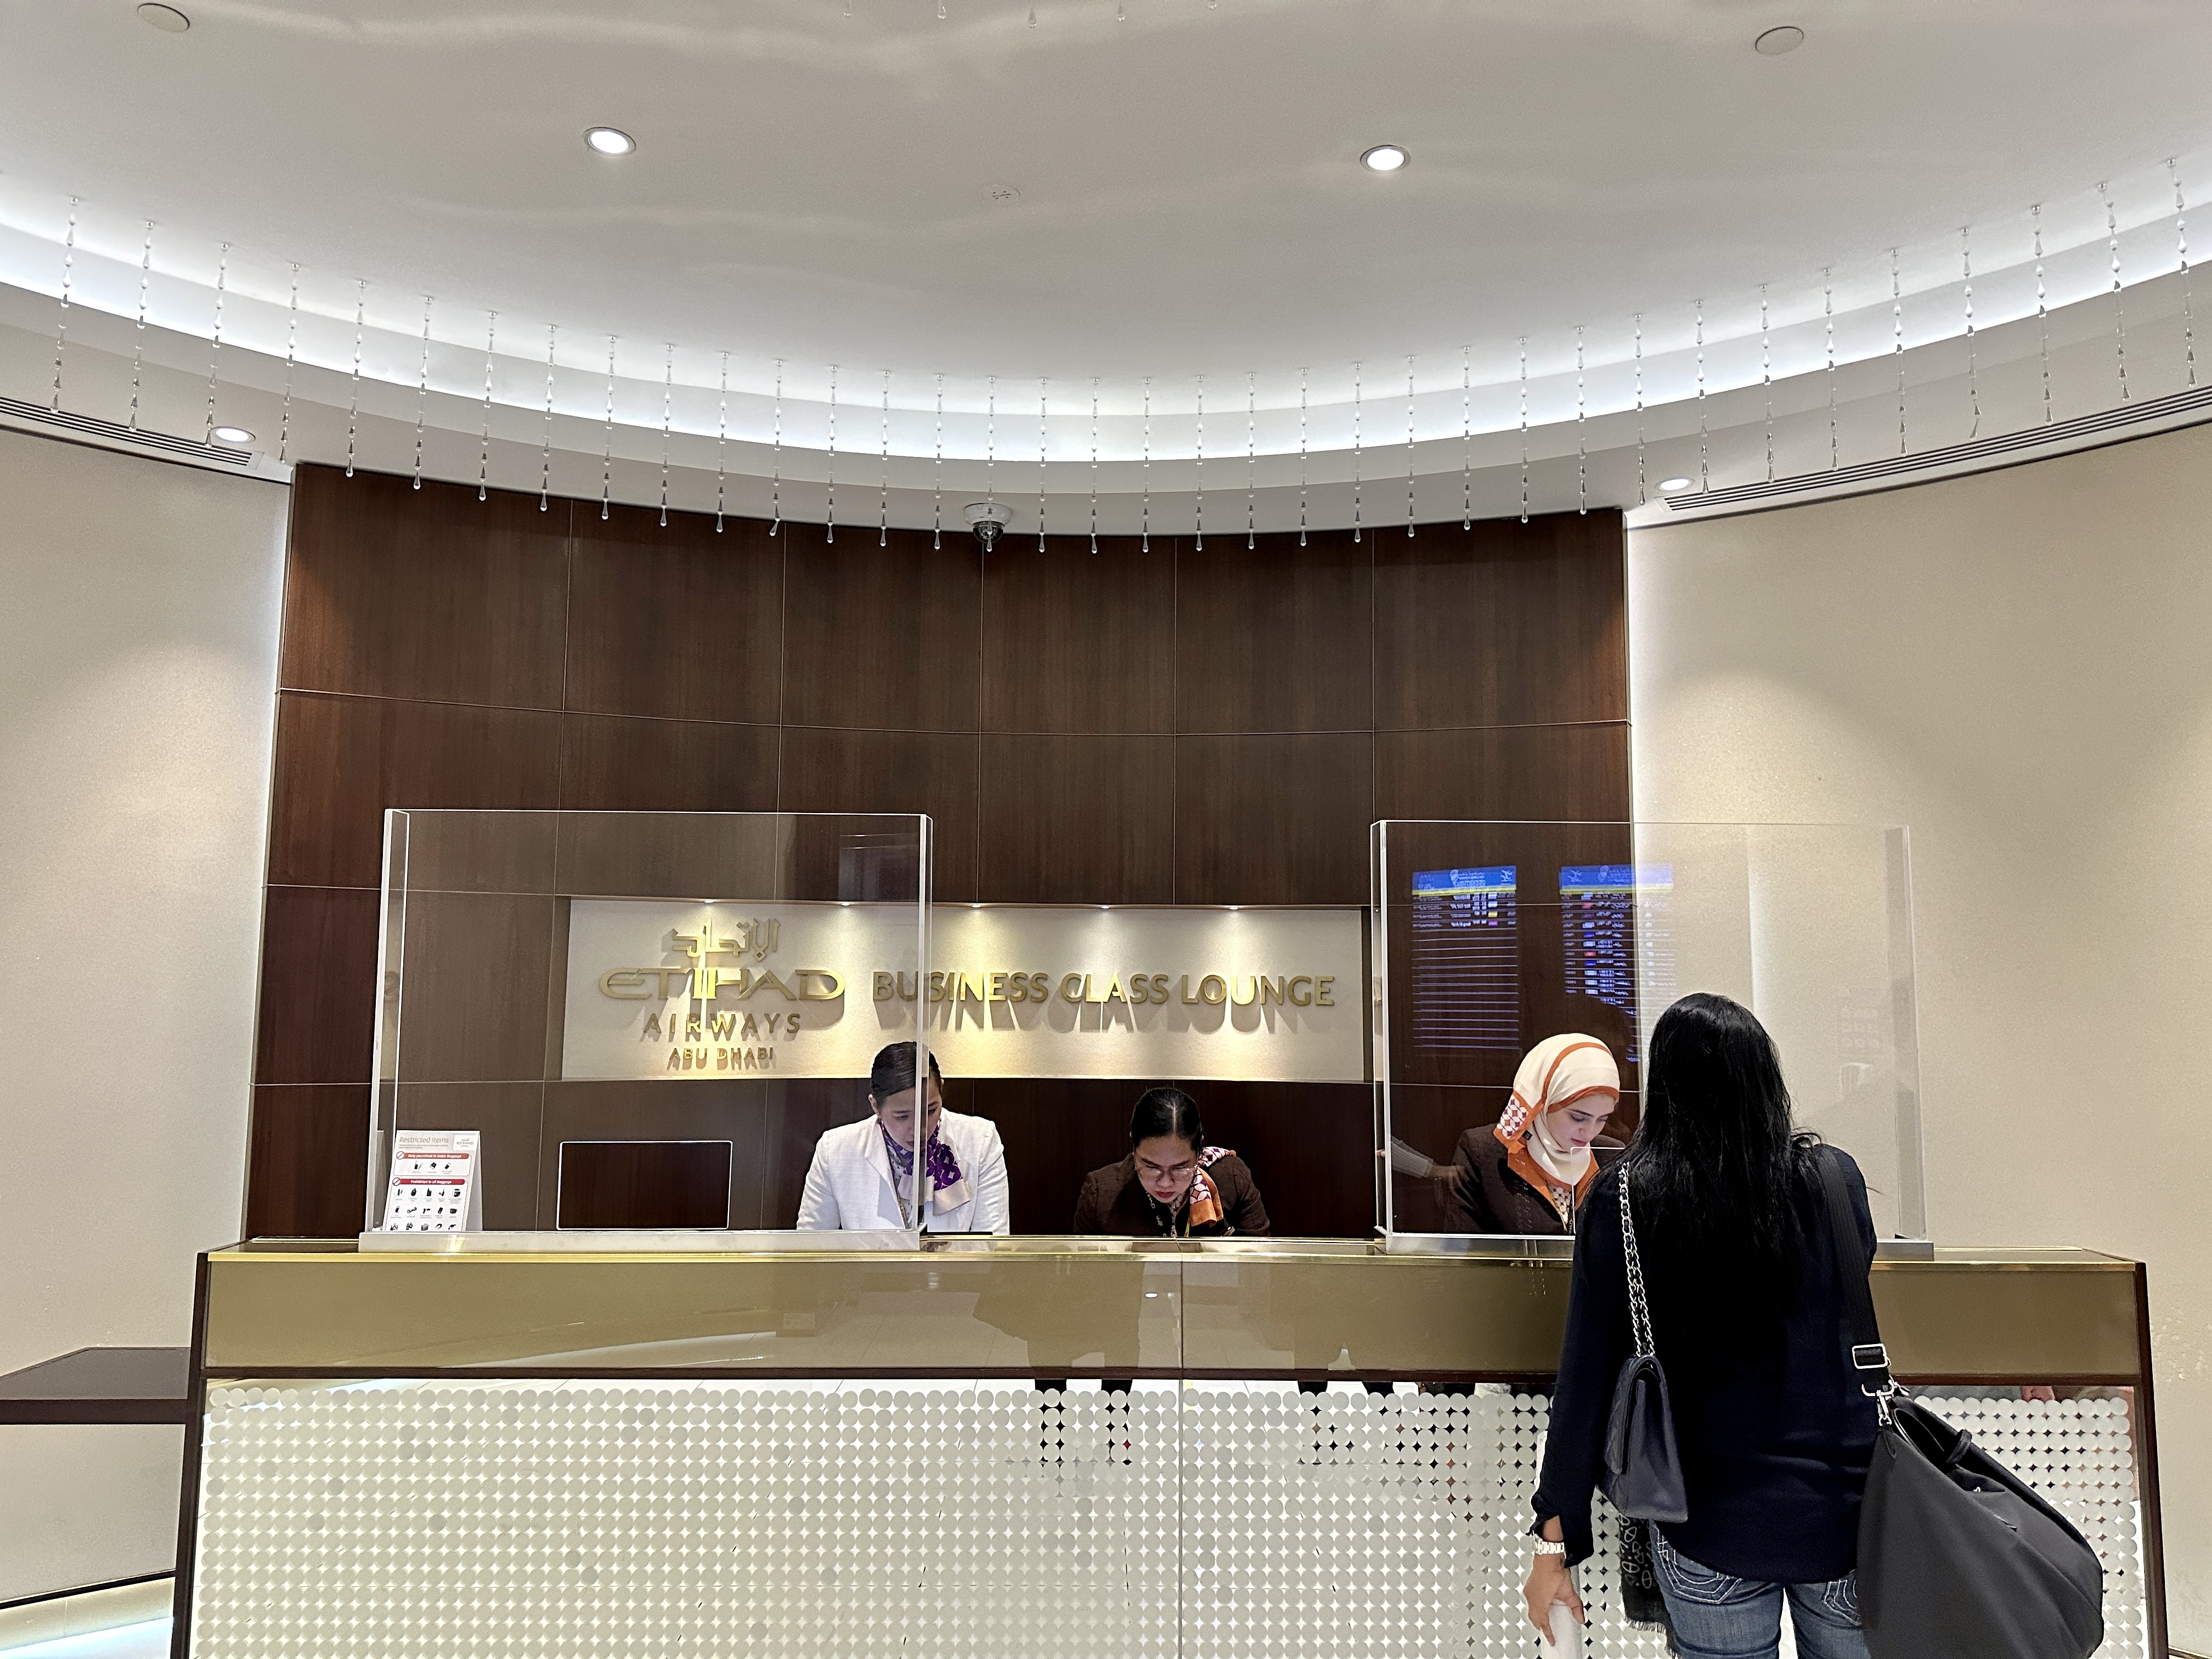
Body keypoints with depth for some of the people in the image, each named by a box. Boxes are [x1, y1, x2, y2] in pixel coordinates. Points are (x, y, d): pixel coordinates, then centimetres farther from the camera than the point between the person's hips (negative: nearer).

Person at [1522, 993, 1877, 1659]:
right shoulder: (1833, 1176, -6)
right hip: (1843, 1510, 2)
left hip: (1710, 1525, -1)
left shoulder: (1622, 1198, -11)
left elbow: (1586, 1377, -10)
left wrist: (1555, 1540, -2)